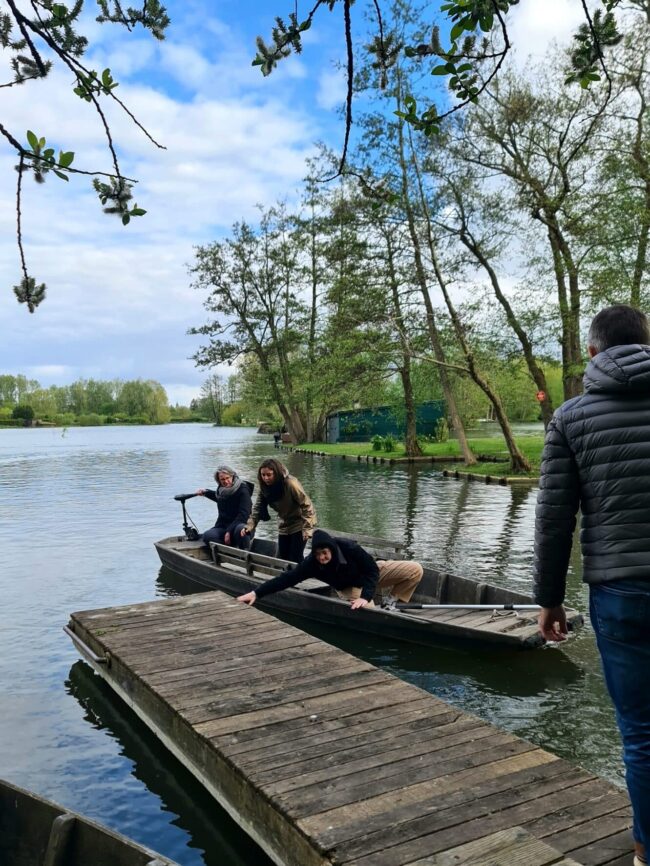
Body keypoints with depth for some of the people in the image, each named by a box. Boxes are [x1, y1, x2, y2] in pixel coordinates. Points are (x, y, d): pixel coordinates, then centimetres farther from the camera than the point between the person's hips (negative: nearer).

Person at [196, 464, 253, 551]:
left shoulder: (243, 490, -11)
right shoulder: (221, 490, 10)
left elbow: (243, 515, -20)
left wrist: (229, 531, -24)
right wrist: (206, 492, 33)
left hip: (239, 525, -5)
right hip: (223, 527, 5)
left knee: (240, 530, -42)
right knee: (207, 536, -25)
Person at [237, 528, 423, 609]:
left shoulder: (349, 547, -35)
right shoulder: (312, 563, -28)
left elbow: (372, 571, -29)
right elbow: (287, 578, -30)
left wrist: (366, 596, -40)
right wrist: (256, 593, -36)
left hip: (371, 575, 0)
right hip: (350, 587, 0)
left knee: (415, 570, -16)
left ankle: (391, 601, 3)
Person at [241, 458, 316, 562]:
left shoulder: (291, 484, -28)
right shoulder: (264, 487, -9)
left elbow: (306, 505, -25)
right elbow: (257, 509, -10)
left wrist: (307, 528, -30)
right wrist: (249, 526, -25)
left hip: (299, 525, -6)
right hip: (285, 526, 6)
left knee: (295, 559, -10)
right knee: (282, 558, 9)